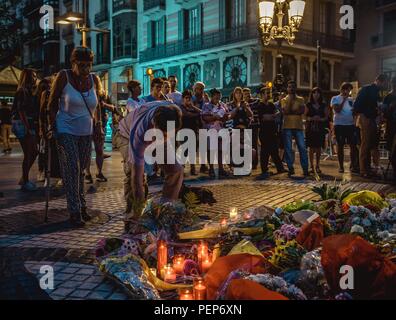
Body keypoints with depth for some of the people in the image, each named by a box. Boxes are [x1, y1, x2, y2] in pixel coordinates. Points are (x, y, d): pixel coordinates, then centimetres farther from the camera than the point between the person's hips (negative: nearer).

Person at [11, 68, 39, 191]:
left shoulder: (29, 91, 16)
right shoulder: (22, 91, -10)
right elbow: (21, 111, -17)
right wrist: (28, 128, -22)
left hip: (30, 125, 9)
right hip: (22, 125, -9)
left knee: (34, 152, 12)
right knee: (28, 154, -5)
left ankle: (24, 179, 23)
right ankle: (25, 182, 5)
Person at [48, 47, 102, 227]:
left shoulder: (94, 79, -1)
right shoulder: (64, 77, -11)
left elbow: (99, 99, 16)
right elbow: (52, 103, -4)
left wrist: (97, 124, 12)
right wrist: (52, 125, -9)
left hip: (86, 132, 4)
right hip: (66, 131, -4)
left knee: (81, 169, 14)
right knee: (72, 170, -9)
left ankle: (81, 205, 26)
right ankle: (74, 212, -5)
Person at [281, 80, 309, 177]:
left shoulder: (301, 99, 11)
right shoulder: (284, 100, 9)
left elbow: (302, 111, -4)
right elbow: (285, 111, -8)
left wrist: (291, 111, -10)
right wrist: (290, 100, -8)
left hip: (298, 126, 0)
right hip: (287, 127, 0)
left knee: (302, 148, -4)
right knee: (288, 148, 0)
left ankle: (305, 168, -1)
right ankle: (290, 168, 6)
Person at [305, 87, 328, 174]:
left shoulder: (323, 105, 10)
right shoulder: (308, 105, 6)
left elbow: (326, 117, 9)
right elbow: (305, 116, 5)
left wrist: (320, 119, -11)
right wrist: (311, 118, -14)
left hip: (320, 128, 2)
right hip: (311, 128, -1)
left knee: (319, 148, 1)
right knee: (311, 148, -4)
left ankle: (317, 166, 11)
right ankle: (312, 166, 3)